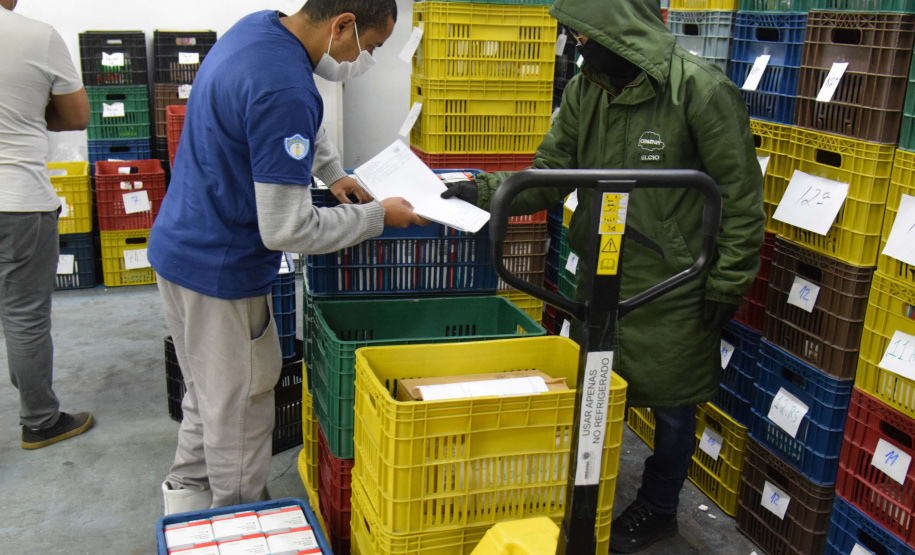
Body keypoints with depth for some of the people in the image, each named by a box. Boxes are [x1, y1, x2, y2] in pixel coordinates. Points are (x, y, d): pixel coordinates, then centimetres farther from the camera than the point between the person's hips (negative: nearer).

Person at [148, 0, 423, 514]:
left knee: (208, 395, 26)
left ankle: (188, 491, 44)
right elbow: (287, 229, -28)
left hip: (180, 248, 10)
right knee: (239, 413, 9)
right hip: (221, 273, -10)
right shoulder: (285, 91, -30)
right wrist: (379, 216, -16)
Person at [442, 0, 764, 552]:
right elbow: (551, 171, 3)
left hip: (671, 285, -6)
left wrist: (728, 281, -12)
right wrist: (486, 191, -12)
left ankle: (658, 510, 36)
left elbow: (740, 195, -15)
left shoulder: (701, 88, -19)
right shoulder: (585, 91, 1)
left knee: (670, 403, 12)